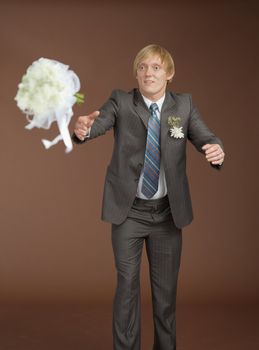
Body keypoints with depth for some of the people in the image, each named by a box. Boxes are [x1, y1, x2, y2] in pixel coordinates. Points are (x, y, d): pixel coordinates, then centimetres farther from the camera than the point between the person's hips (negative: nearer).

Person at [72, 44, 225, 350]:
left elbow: (205, 137, -12)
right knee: (127, 284, 2)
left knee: (166, 287, 12)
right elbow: (100, 123, -24)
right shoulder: (121, 101, -6)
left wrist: (216, 150, -36)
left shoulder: (184, 105, -1)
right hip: (129, 210, -2)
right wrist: (83, 128, -48)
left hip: (168, 211, 2)